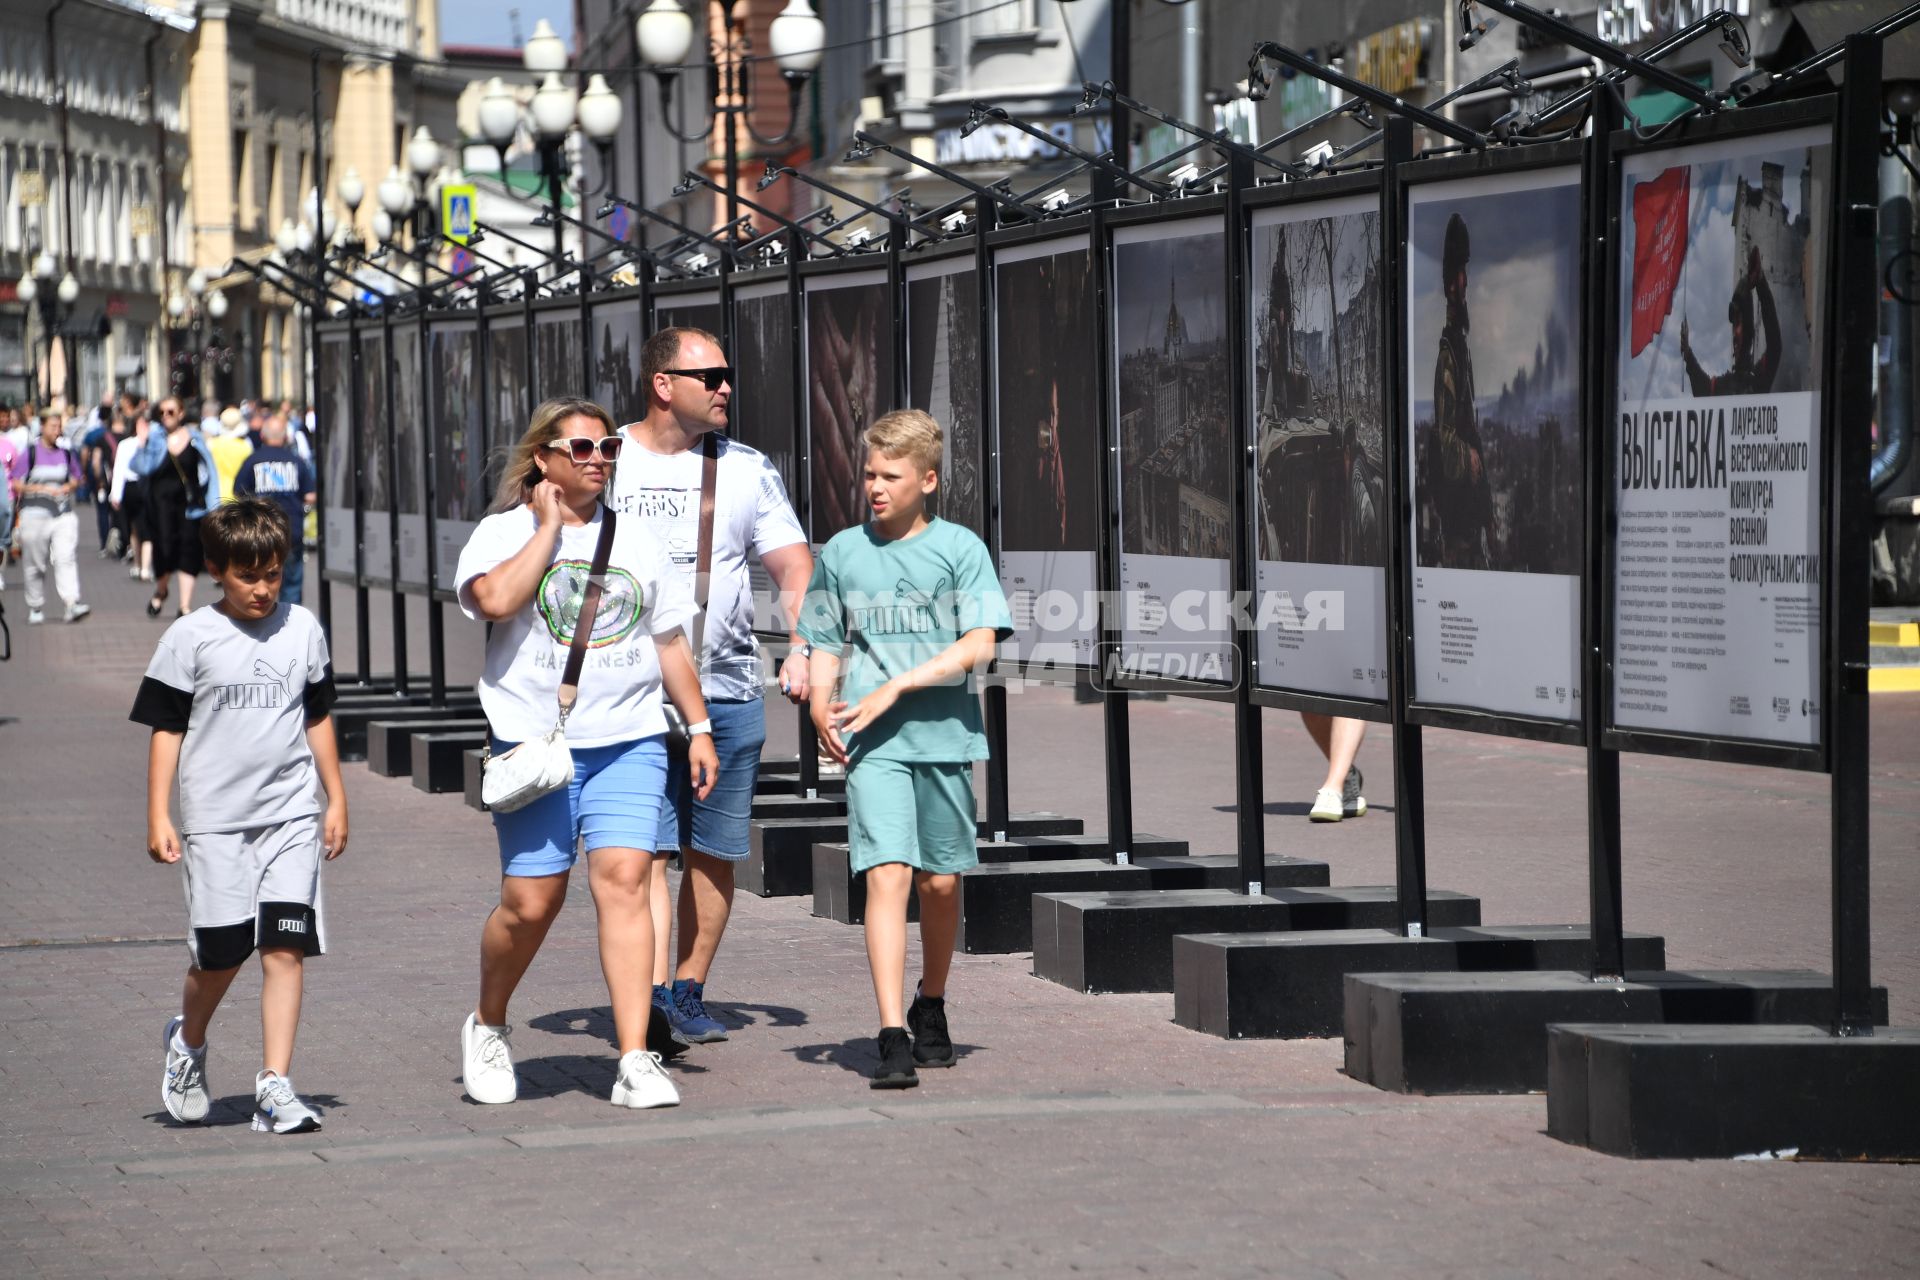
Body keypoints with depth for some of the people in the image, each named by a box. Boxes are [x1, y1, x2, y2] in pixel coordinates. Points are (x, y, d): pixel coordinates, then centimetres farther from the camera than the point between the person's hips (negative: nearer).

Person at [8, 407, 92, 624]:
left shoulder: (66, 453, 9)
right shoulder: (29, 453, -1)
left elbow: (76, 480, 21)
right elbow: (16, 484, -1)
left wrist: (68, 487, -2)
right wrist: (42, 489, -11)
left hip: (63, 514, 2)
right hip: (35, 514, -2)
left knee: (66, 558, -13)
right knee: (35, 564, 5)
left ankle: (72, 603, -22)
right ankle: (36, 608, 17)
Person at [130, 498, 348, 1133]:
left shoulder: (303, 629, 8)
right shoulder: (190, 638, -1)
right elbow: (165, 728, 2)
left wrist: (335, 799, 17)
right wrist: (158, 816, -2)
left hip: (293, 813, 2)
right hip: (215, 817, -2)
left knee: (285, 946, -7)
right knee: (220, 952, 0)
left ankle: (275, 1085, -6)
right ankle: (188, 1043, 30)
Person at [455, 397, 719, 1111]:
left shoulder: (635, 541, 17)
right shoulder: (504, 532, 3)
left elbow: (669, 642, 21)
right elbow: (495, 599, -19)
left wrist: (699, 727, 16)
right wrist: (548, 528, -9)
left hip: (629, 740, 3)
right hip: (535, 744, -2)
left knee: (624, 880, -13)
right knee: (531, 902, -3)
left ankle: (636, 1060, -16)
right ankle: (488, 1028, 25)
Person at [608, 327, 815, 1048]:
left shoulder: (747, 470, 10)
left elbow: (793, 567, 8)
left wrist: (803, 649, -9)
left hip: (728, 691, 3)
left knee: (714, 852, 5)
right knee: (645, 849, -13)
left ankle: (689, 992, 16)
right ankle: (654, 995, -19)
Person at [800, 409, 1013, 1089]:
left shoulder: (960, 549, 2)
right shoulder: (842, 552, 9)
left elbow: (979, 644, -6)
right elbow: (827, 644, 16)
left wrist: (895, 687, -13)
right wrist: (820, 701, -5)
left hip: (945, 735, 0)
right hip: (872, 745, 0)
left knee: (940, 882, 9)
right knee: (887, 875, -13)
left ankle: (930, 1009, 32)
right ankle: (893, 1039, -18)